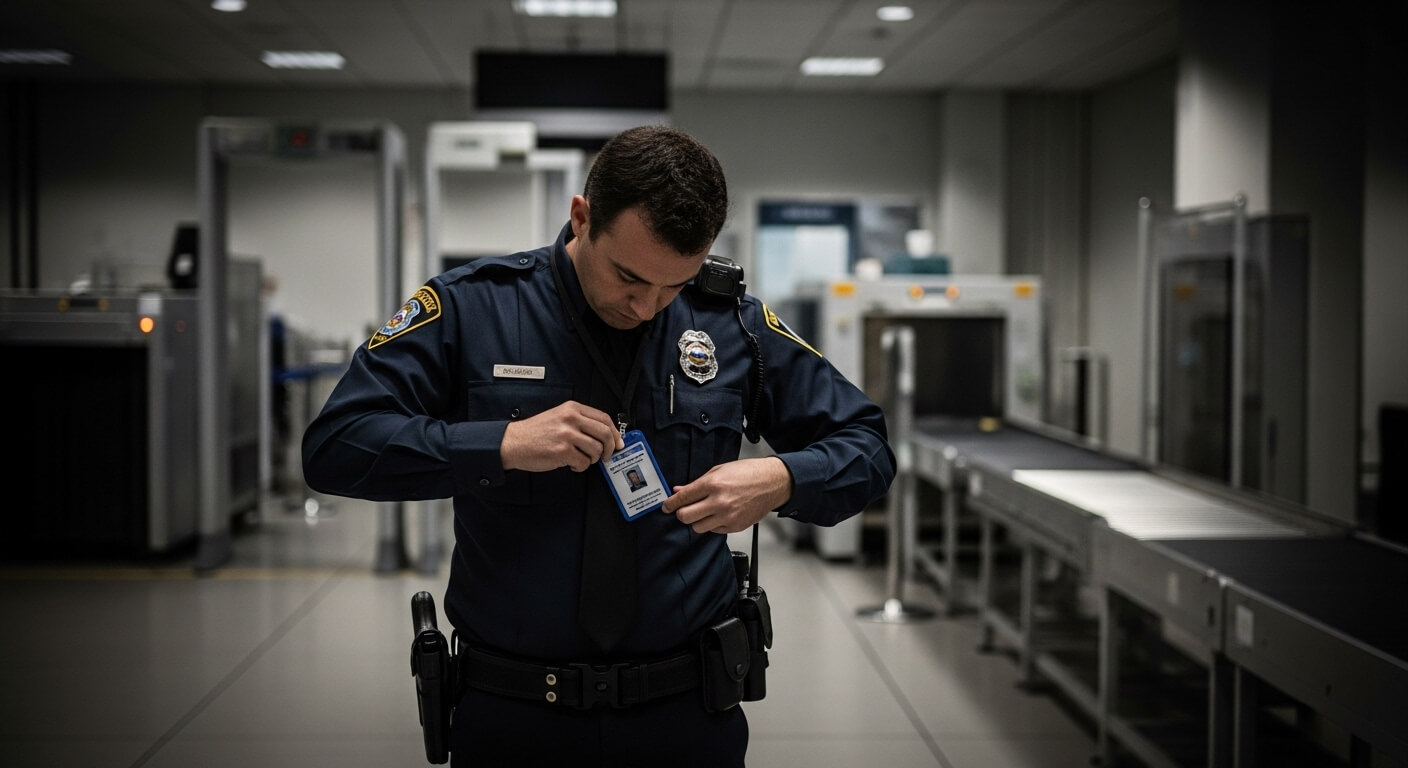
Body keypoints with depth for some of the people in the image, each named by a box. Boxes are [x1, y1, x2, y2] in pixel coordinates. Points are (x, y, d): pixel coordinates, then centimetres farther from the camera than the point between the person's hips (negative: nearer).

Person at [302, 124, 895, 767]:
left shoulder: (733, 325, -2)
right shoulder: (469, 308, -8)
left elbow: (867, 447, 4)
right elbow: (333, 447, -14)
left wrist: (780, 481, -18)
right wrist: (505, 444, -26)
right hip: (508, 714, -1)